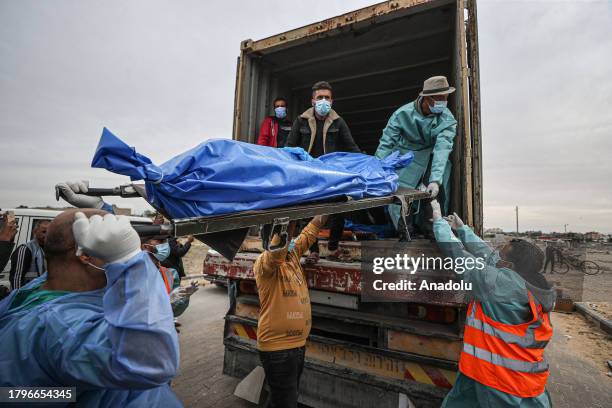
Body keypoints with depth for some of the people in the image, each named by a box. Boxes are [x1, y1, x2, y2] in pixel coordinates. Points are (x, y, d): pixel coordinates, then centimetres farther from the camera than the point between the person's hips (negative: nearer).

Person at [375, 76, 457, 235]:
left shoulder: (447, 119, -17)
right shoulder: (403, 113, -18)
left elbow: (442, 148, -30)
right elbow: (386, 143, -18)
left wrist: (435, 180, -42)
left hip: (430, 158, 2)